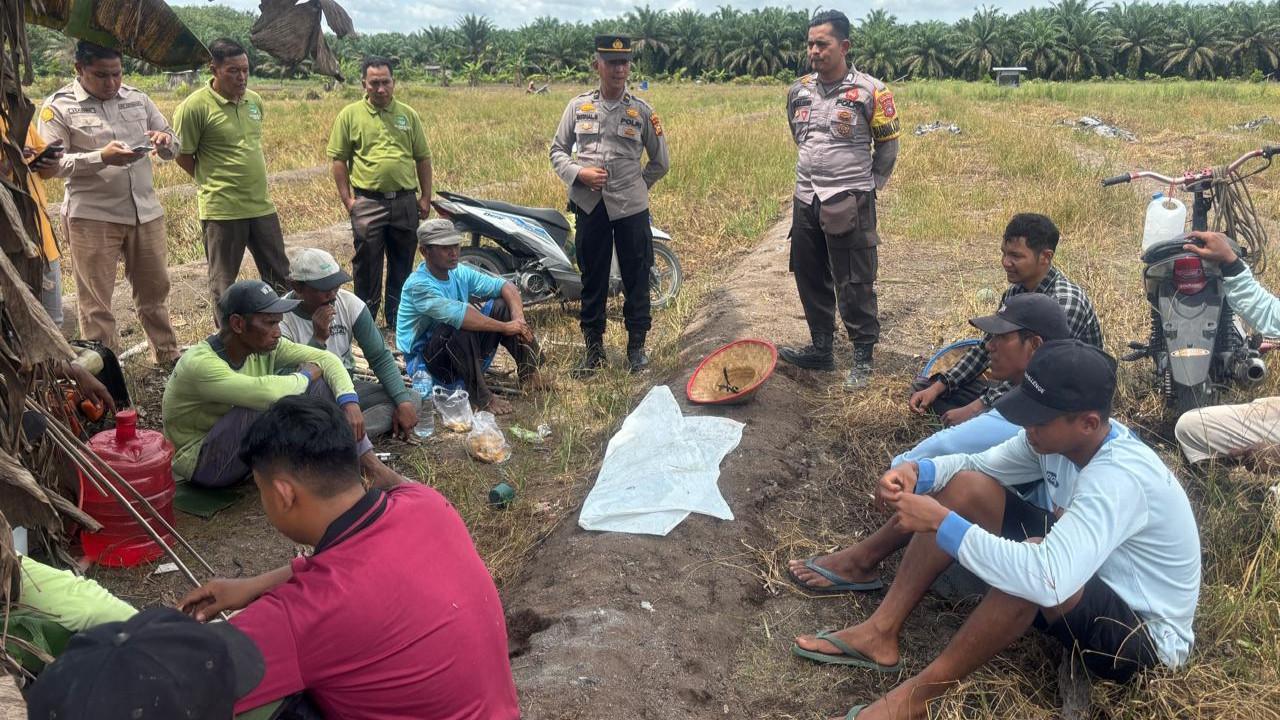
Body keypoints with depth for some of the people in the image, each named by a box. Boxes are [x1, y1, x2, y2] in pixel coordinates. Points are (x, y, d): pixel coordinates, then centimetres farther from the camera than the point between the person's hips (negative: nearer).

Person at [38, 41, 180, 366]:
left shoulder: (136, 98, 9)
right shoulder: (58, 107, -4)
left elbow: (172, 146, 13)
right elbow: (52, 163, -11)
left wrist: (165, 141, -11)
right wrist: (101, 157, -25)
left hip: (145, 211, 4)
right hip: (92, 217, -4)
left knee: (154, 289, 15)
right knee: (95, 300, 4)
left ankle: (168, 356, 28)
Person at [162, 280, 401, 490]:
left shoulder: (263, 346, -8)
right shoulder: (199, 364, -30)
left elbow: (325, 358, -7)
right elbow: (267, 392, -43)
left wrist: (350, 401, -24)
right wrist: (306, 374, -23)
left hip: (247, 448, 7)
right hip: (200, 461, -7)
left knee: (319, 385, -10)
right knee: (271, 402, -31)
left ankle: (373, 466, -12)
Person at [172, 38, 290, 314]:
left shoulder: (254, 100, 6)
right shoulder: (195, 106, -13)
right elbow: (183, 156, -6)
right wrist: (213, 182, 2)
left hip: (262, 206, 6)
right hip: (222, 210, -6)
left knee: (280, 276, 13)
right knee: (224, 284, 7)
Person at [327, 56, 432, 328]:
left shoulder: (409, 115, 8)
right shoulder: (350, 115, 1)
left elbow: (423, 158, 11)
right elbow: (338, 159, 1)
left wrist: (426, 198, 6)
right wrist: (347, 199, -4)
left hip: (406, 201, 3)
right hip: (368, 202, -2)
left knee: (402, 265, 11)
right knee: (366, 265, 4)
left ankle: (396, 318, 24)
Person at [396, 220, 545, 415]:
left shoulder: (460, 273, -1)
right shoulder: (419, 285, -24)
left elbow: (505, 286, -3)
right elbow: (457, 314, -38)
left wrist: (518, 318, -23)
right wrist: (506, 327, -32)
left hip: (465, 355, 8)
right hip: (424, 361, -8)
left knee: (501, 306, -5)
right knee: (460, 327, -37)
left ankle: (529, 372, -3)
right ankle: (480, 395, -25)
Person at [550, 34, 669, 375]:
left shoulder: (642, 111, 2)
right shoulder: (578, 106, 5)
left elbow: (660, 162, 9)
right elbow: (557, 150, 8)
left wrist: (635, 187, 9)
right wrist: (579, 173, -9)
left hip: (631, 207, -1)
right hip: (589, 205, 1)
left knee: (636, 279, 5)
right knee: (592, 278, 9)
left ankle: (637, 344, 19)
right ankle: (594, 347, 19)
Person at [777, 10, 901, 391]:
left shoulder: (870, 92, -10)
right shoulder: (798, 91, 5)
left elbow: (888, 147, 0)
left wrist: (864, 186, 8)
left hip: (850, 203, -6)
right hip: (805, 201, 6)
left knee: (855, 285, -1)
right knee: (810, 280, 13)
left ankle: (863, 358, 11)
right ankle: (820, 348, 27)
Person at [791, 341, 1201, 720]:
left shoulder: (1119, 479, -36)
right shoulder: (1062, 435, -10)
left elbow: (1047, 580, -48)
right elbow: (977, 465, 2)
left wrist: (942, 524, -40)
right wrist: (918, 471, -20)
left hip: (1144, 636, -8)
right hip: (1088, 578, 8)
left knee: (1034, 570, -41)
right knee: (965, 485, -7)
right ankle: (880, 634, -5)